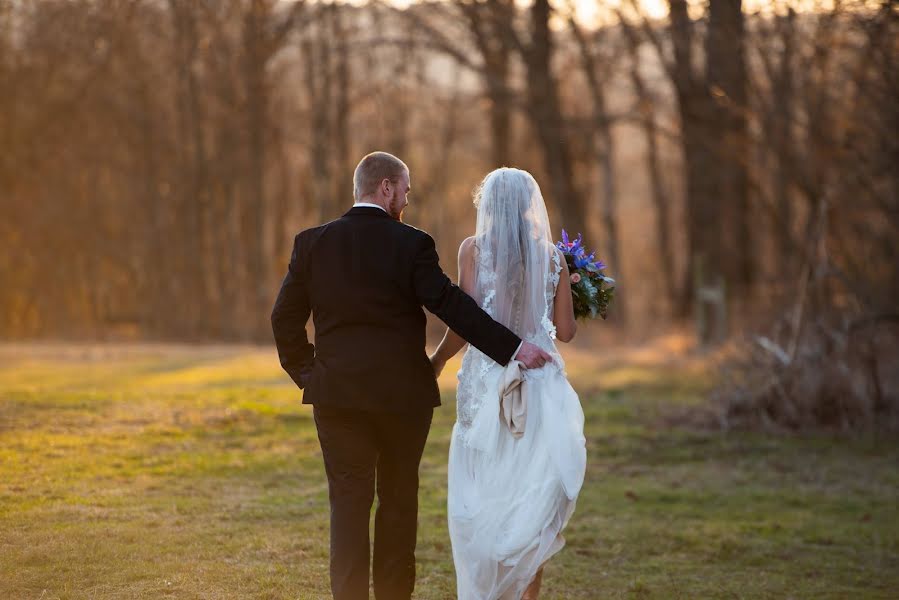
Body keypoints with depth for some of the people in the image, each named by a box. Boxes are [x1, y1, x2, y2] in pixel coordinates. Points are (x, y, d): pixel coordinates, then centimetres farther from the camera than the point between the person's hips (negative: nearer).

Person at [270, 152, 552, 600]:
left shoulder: (311, 243, 1)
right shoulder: (411, 244, -9)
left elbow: (285, 317, 1)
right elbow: (452, 306, -15)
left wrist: (306, 372, 11)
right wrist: (514, 348, -14)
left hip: (336, 394, 2)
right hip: (404, 394, -2)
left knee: (348, 503, 3)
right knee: (398, 500, 13)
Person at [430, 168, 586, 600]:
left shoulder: (474, 249, -4)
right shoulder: (552, 255, 3)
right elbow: (565, 330, 4)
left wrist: (436, 362, 5)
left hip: (487, 380, -2)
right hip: (540, 380, 2)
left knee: (482, 496, 7)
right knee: (534, 497, 9)